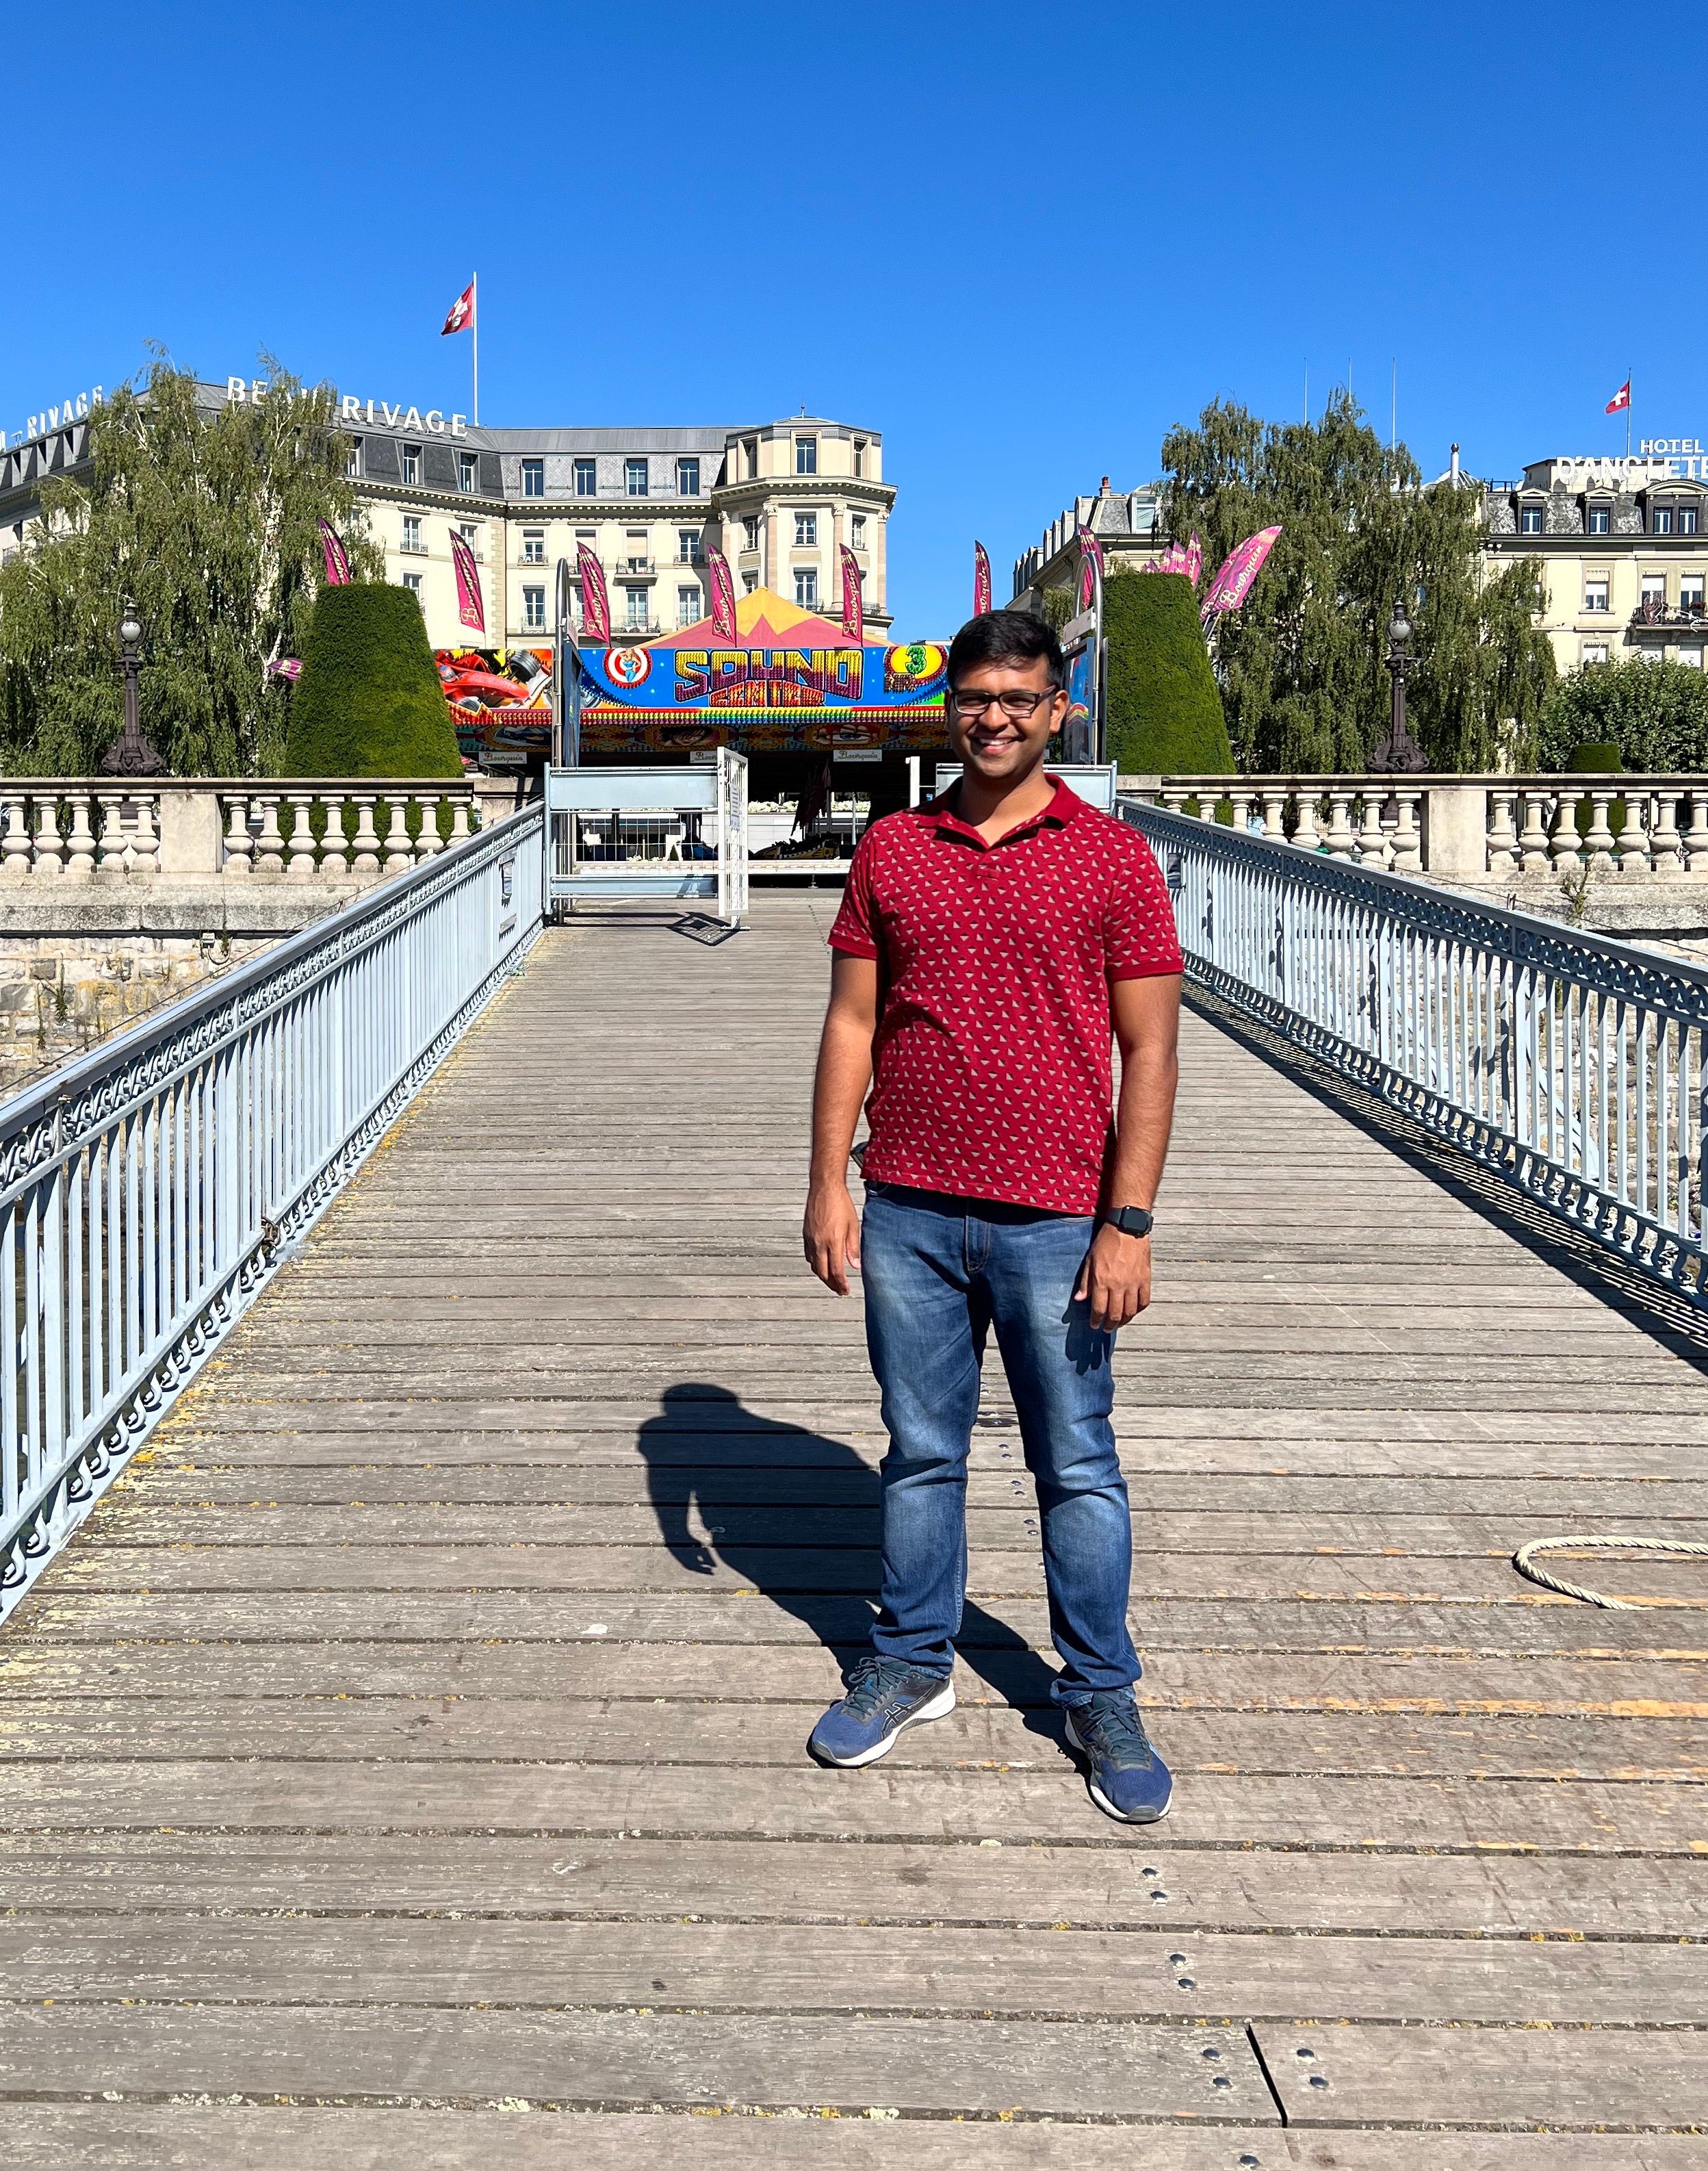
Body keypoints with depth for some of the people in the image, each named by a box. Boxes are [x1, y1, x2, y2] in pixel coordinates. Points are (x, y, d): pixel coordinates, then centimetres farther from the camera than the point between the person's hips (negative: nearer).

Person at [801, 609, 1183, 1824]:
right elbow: (852, 1024, 8)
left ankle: (1101, 1699, 23)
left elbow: (1150, 1051, -4)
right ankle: (913, 1667, 31)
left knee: (1078, 1467, 7)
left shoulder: (1113, 857, -2)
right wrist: (828, 1183, 1)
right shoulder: (891, 849, 7)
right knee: (921, 1451, 14)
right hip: (908, 1215, 3)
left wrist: (1129, 1222, -10)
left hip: (1056, 1219, -2)